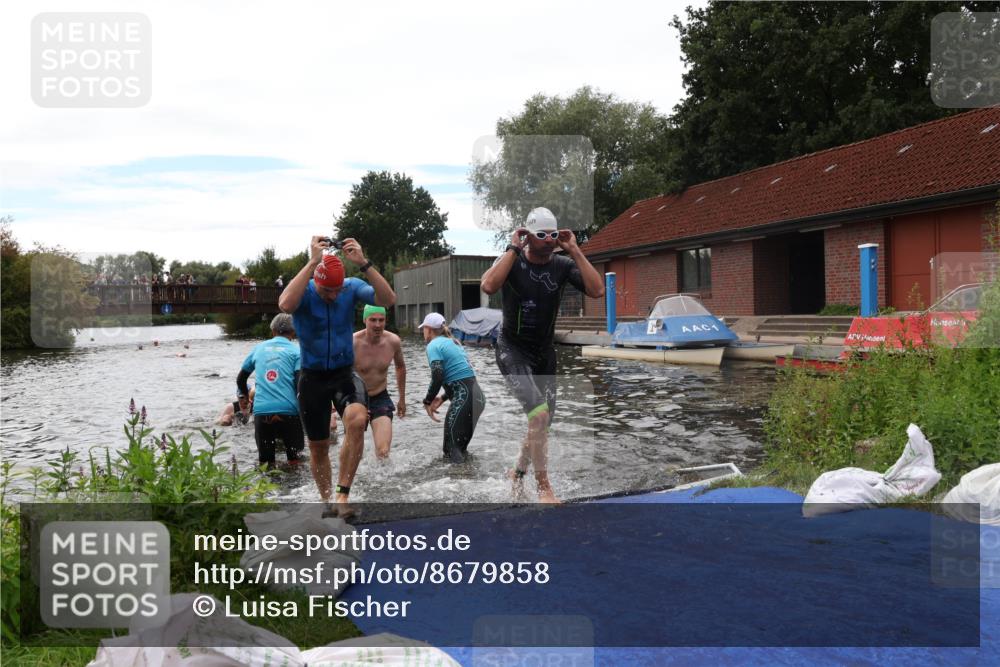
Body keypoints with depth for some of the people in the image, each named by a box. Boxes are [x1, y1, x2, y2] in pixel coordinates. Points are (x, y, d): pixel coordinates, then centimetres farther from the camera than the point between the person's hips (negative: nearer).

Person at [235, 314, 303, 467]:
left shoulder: (259, 348, 16)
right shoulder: (296, 351, 6)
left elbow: (240, 379, 25)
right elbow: (300, 383, -7)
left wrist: (244, 395, 45)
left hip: (261, 410, 3)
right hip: (289, 411, -2)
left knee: (265, 461, 12)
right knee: (294, 457, 6)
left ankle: (267, 468, -12)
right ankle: (292, 460, -18)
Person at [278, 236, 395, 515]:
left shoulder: (352, 288, -8)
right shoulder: (304, 292, -13)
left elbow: (388, 299, -23)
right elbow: (285, 305, -38)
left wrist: (363, 263, -33)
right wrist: (313, 261, -38)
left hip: (345, 373, 0)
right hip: (313, 377, 0)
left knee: (357, 419, -31)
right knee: (318, 447, 10)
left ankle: (342, 495, -22)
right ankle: (327, 500, 33)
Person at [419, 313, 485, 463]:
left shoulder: (434, 345, -3)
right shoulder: (452, 342, 23)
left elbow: (437, 377, -15)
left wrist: (428, 402, -1)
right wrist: (443, 398, 17)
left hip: (464, 399, -9)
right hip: (477, 395, 9)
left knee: (452, 452, -5)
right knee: (461, 446, 19)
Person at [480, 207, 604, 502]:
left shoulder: (563, 265, -4)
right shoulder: (512, 261, -12)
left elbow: (597, 291, -19)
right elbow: (489, 286, -34)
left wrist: (575, 251, -18)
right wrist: (513, 249, -26)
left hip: (544, 351, 5)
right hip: (512, 349, -5)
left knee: (543, 422, 13)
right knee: (539, 414, -24)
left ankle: (518, 472, 40)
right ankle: (544, 487, -9)